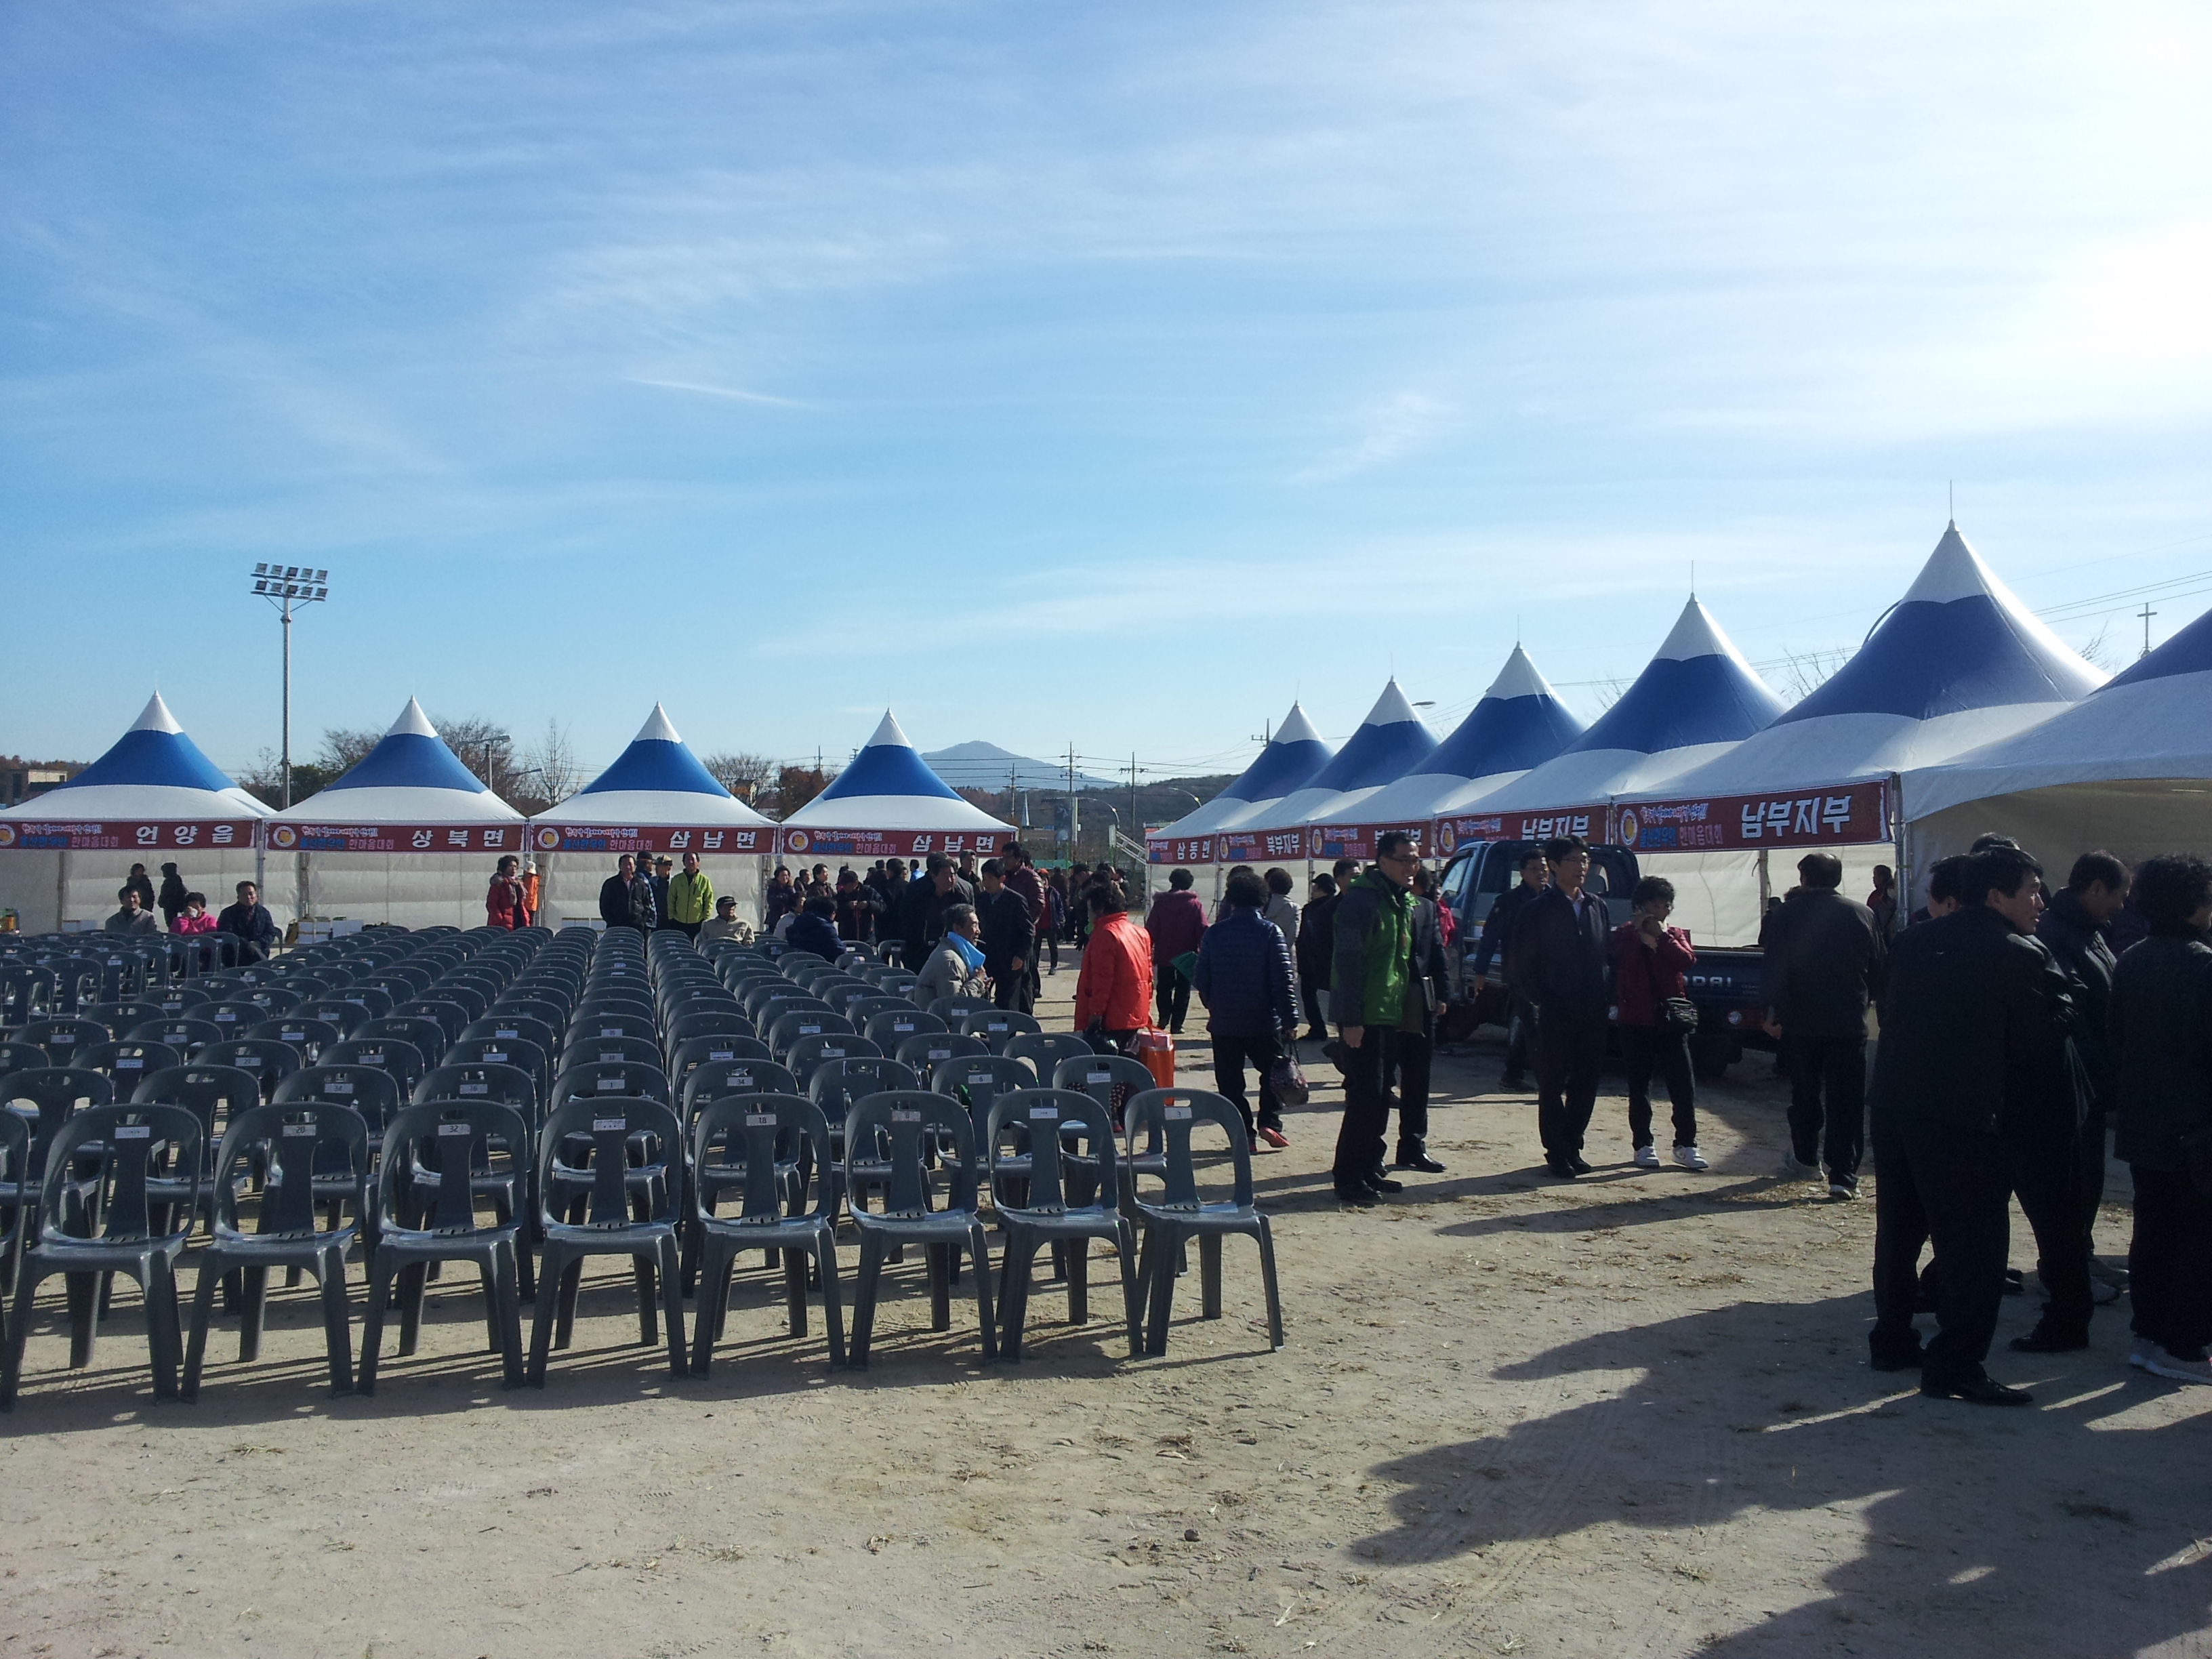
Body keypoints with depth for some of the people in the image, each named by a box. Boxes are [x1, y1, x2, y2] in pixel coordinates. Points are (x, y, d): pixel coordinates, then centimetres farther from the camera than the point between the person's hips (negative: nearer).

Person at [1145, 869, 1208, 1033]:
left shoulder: (1160, 903, -3)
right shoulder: (1195, 904, -3)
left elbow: (1150, 930, -4)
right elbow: (1202, 931, -7)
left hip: (1164, 955, 1)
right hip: (1186, 956, 0)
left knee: (1164, 987, 16)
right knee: (1183, 989, 7)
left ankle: (1164, 1015, -2)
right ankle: (1177, 1024, 2)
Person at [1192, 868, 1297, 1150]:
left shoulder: (1214, 933, 1)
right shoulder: (1270, 932, -7)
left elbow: (1200, 978, 3)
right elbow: (1282, 979, -11)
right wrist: (1290, 1019, -6)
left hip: (1223, 1022, 2)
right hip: (1263, 1021, -2)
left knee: (1230, 1080, 8)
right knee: (1273, 1072, 15)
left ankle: (1243, 1134, 6)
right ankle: (1269, 1122, 1)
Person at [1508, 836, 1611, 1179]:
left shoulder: (1597, 906, 11)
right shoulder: (1538, 910, -4)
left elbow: (1607, 953, 16)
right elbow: (1518, 963, -3)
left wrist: (1601, 996, 5)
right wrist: (1539, 999, -5)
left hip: (1592, 1013, 5)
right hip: (1555, 1014, -5)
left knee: (1587, 1082, 8)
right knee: (1552, 1085, 2)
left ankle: (1572, 1146, 21)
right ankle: (1557, 1152, 11)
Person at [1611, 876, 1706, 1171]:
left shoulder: (1675, 936, 14)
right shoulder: (1625, 934, 4)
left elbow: (1686, 960, -7)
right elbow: (1621, 959, -17)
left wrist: (1661, 936, -11)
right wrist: (1639, 933, -17)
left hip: (1671, 1019, 2)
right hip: (1637, 1021, -2)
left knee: (1683, 1086, 0)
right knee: (1639, 1086, 4)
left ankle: (1686, 1144, 8)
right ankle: (1643, 1145, 12)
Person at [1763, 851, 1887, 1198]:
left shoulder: (1788, 914, -2)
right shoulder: (1862, 915, 2)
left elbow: (1775, 968, -4)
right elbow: (1880, 970, 6)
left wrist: (1773, 1012, 0)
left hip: (1801, 1022, 0)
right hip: (1849, 1023, 0)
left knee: (1805, 1094, 16)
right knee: (1846, 1100, 1)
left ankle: (1806, 1159, 29)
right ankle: (1843, 1176, -4)